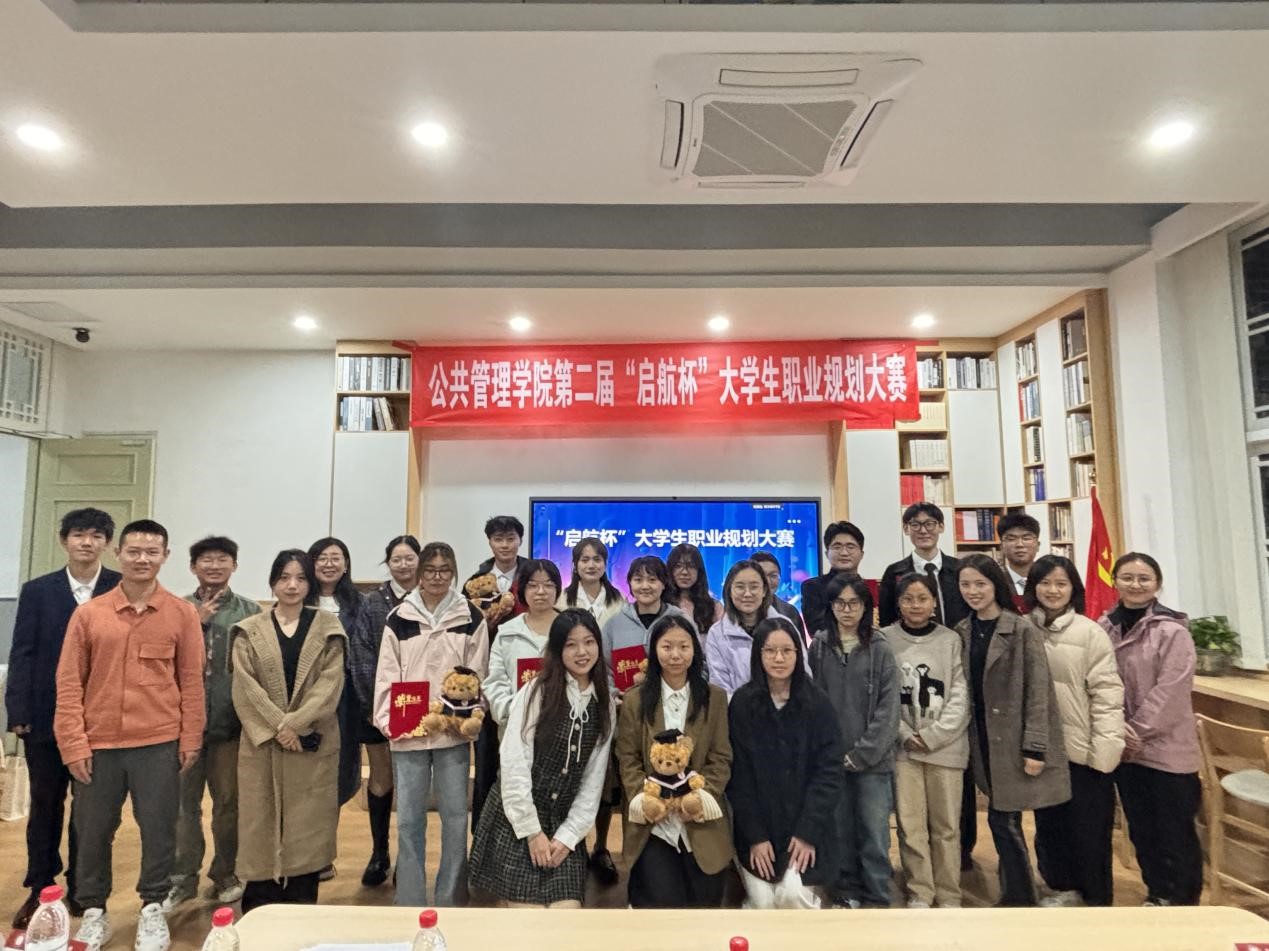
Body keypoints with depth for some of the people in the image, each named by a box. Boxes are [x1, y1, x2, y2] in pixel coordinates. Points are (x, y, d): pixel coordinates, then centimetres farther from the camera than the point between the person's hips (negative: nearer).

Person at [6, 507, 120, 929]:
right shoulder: (37, 590, 2)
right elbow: (22, 654, 2)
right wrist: (18, 712, -5)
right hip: (46, 715, 2)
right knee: (44, 803, 13)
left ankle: (82, 887, 28)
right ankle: (40, 888, 29)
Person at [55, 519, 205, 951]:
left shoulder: (183, 613, -2)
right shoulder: (88, 613, 0)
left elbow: (191, 680, 0)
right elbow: (69, 682, 2)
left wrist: (191, 738, -1)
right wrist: (73, 743, -3)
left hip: (159, 743, -1)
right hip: (99, 744, 1)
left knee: (159, 829, 6)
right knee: (92, 831, 14)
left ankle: (152, 907, 26)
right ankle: (93, 909, 34)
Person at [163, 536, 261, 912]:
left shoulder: (250, 611, 1)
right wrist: (196, 622, -13)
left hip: (230, 721, 0)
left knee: (228, 802, 12)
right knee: (183, 801, 10)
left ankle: (225, 874, 28)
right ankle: (183, 877, 26)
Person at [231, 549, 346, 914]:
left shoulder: (327, 627, 3)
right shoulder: (250, 630, 5)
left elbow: (331, 683, -5)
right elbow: (245, 686, -3)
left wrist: (295, 723, -15)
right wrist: (277, 725, -14)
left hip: (313, 743, 0)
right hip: (262, 742, 1)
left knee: (307, 824, 4)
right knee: (262, 823, 5)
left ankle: (303, 910, 18)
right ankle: (260, 913, 19)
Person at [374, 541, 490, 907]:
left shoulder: (471, 618, 1)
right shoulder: (399, 618, 2)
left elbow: (478, 674, 1)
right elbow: (387, 675, 2)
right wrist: (387, 719, -8)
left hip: (454, 731, 0)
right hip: (407, 732, 1)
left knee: (455, 816, 8)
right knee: (408, 818, 8)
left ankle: (450, 899, 24)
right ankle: (410, 900, 23)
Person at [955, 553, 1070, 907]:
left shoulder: (1023, 630, -10)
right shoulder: (962, 632, 5)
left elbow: (1038, 691, -12)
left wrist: (1034, 747, -15)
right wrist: (968, 739, 9)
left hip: (1014, 737, -5)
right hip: (984, 738, 5)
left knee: (1002, 819, -2)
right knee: (1004, 819, 12)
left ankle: (1017, 896, 15)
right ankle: (1016, 891, 27)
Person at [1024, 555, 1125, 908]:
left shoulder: (1089, 632, -9)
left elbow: (1107, 691, -11)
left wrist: (1105, 746, -16)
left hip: (1083, 748, -3)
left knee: (1089, 827, 8)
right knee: (1049, 822, 16)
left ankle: (1096, 897, 27)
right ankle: (1063, 886, 35)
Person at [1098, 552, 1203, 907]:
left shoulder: (1173, 631, -12)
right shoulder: (1104, 628, 1)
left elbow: (1170, 692, -15)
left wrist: (1137, 732, -13)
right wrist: (1118, 728, -11)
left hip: (1165, 747, -4)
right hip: (1124, 747, 4)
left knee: (1174, 828, 7)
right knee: (1140, 827, 16)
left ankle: (1181, 899, 26)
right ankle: (1157, 891, 34)